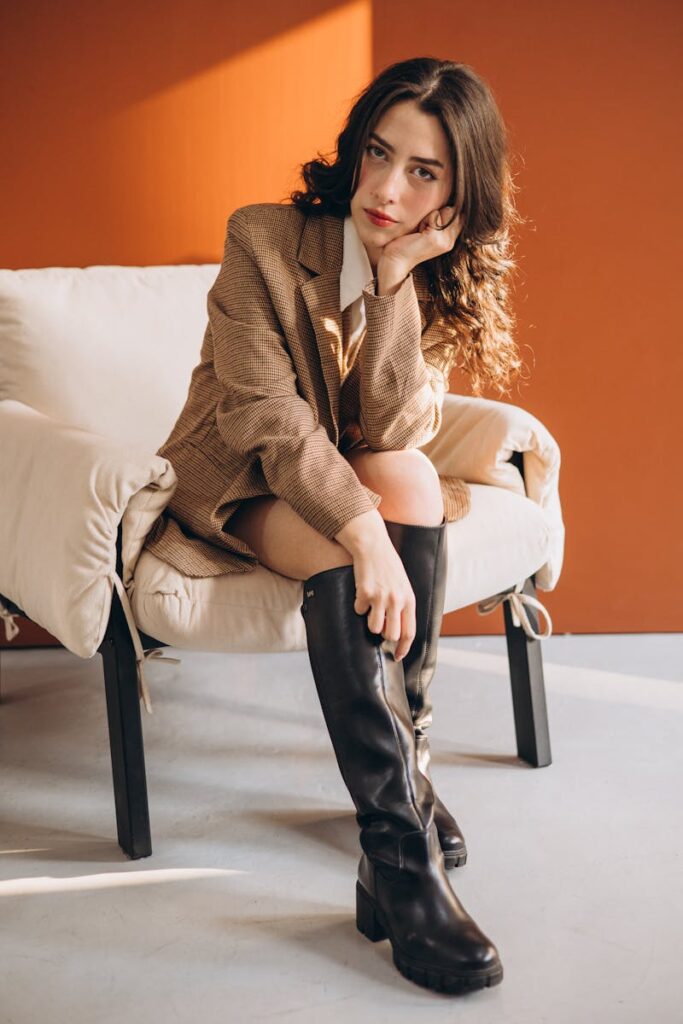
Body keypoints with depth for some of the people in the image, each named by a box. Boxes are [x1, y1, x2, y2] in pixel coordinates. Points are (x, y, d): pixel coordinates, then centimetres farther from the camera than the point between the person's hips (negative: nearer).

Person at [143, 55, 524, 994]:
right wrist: (365, 535, -38)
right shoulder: (264, 240, -15)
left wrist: (398, 277, -27)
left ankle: (400, 767, -20)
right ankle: (401, 861, -37)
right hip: (239, 484, -4)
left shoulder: (441, 283, -4)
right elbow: (266, 415, -25)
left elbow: (392, 431, -18)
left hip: (349, 477, 4)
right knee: (336, 549, -34)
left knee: (409, 480, -31)